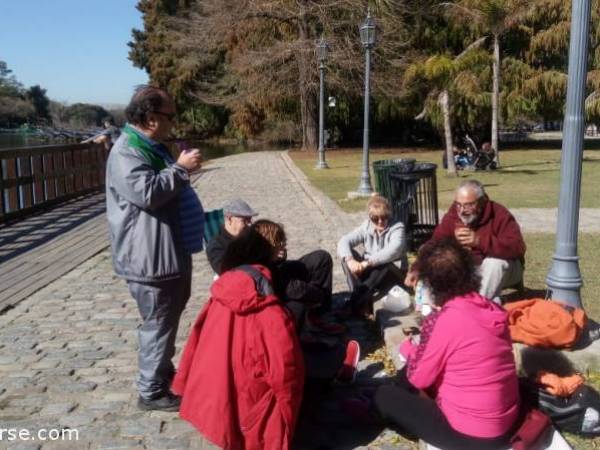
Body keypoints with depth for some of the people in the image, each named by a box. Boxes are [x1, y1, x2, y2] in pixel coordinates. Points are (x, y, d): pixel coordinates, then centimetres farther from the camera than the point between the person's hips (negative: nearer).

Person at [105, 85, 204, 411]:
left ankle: (164, 371, 39)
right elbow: (147, 192, -32)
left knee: (169, 318, 22)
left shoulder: (152, 147, 16)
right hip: (150, 257, -11)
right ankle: (151, 391, 13)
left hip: (171, 251, 11)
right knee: (158, 323, -1)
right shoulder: (126, 153, -18)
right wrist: (181, 168, -22)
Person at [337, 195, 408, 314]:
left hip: (393, 272, -4)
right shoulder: (366, 227, -1)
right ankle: (359, 297, -32)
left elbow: (393, 251, -34)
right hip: (370, 271, 4)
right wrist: (350, 259, -36)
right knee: (347, 255, -18)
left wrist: (367, 262, -42)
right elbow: (344, 241, -14)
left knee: (385, 265, -38)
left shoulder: (397, 228, -13)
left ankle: (353, 306, -38)